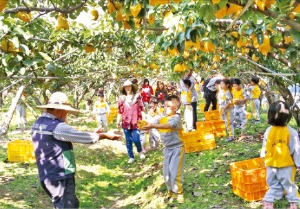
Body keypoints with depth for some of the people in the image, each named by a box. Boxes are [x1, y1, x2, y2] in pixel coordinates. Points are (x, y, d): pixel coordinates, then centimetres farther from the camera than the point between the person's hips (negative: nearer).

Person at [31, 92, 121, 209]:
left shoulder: (39, 123, 9)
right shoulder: (56, 127, -20)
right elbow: (83, 137, -13)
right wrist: (105, 135, 1)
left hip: (49, 176, 10)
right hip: (59, 177, -10)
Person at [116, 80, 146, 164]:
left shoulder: (137, 96, 2)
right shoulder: (122, 98, 7)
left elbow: (141, 109, 1)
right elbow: (120, 111, 9)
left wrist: (144, 119, -5)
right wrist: (118, 121, 3)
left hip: (136, 122, -2)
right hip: (126, 123, 3)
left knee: (136, 139, -10)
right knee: (128, 141, 8)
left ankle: (140, 151, 21)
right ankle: (131, 157, 20)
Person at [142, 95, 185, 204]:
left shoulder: (176, 117, -19)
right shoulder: (161, 118, 2)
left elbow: (168, 125, -38)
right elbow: (152, 123, -11)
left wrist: (152, 126, -46)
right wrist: (145, 124, -34)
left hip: (177, 148, -6)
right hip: (167, 149, 7)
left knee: (175, 172, -5)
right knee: (167, 172, 12)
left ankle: (178, 192, 14)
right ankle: (171, 191, 31)